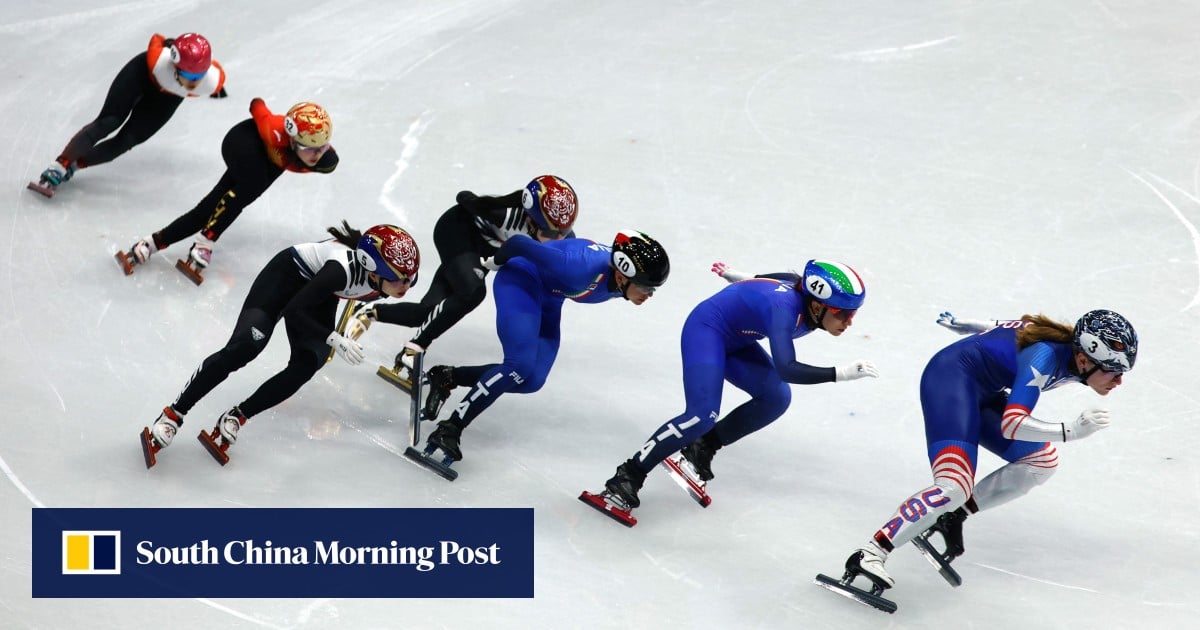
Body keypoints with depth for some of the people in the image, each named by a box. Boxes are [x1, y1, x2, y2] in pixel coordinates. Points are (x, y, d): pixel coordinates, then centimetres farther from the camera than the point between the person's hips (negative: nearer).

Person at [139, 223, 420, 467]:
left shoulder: (400, 277, -23)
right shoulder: (344, 267, -41)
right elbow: (294, 310, -33)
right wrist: (335, 340, -37)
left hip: (321, 295, 6)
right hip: (288, 274, -6)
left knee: (306, 366, -16)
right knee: (245, 346, -22)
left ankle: (235, 417, -5)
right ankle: (173, 415, -15)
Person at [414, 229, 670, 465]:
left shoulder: (624, 278, -16)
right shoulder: (585, 266, -39)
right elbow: (520, 243, -28)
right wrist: (495, 261, -7)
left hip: (548, 298, 8)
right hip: (521, 281, -8)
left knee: (531, 381, 0)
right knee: (520, 365, -25)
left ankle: (446, 377, 14)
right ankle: (449, 429, -21)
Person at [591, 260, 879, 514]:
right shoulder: (786, 309, -36)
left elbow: (783, 279, 10)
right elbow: (785, 369, -46)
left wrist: (740, 278, 26)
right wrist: (840, 373, -50)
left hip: (735, 341, 9)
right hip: (707, 330, -9)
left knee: (776, 398, -5)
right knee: (702, 415, -24)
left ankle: (703, 447, 10)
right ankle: (628, 476, -17)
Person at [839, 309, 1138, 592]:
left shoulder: (1074, 348, -1)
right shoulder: (1045, 358, -27)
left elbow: (1011, 330, 15)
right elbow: (1011, 425, -35)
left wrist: (960, 324, 29)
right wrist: (1071, 431, -39)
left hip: (981, 392, 10)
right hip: (951, 377, -10)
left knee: (1042, 460, 9)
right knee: (954, 488, -26)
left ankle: (954, 516, 7)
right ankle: (868, 554, -27)